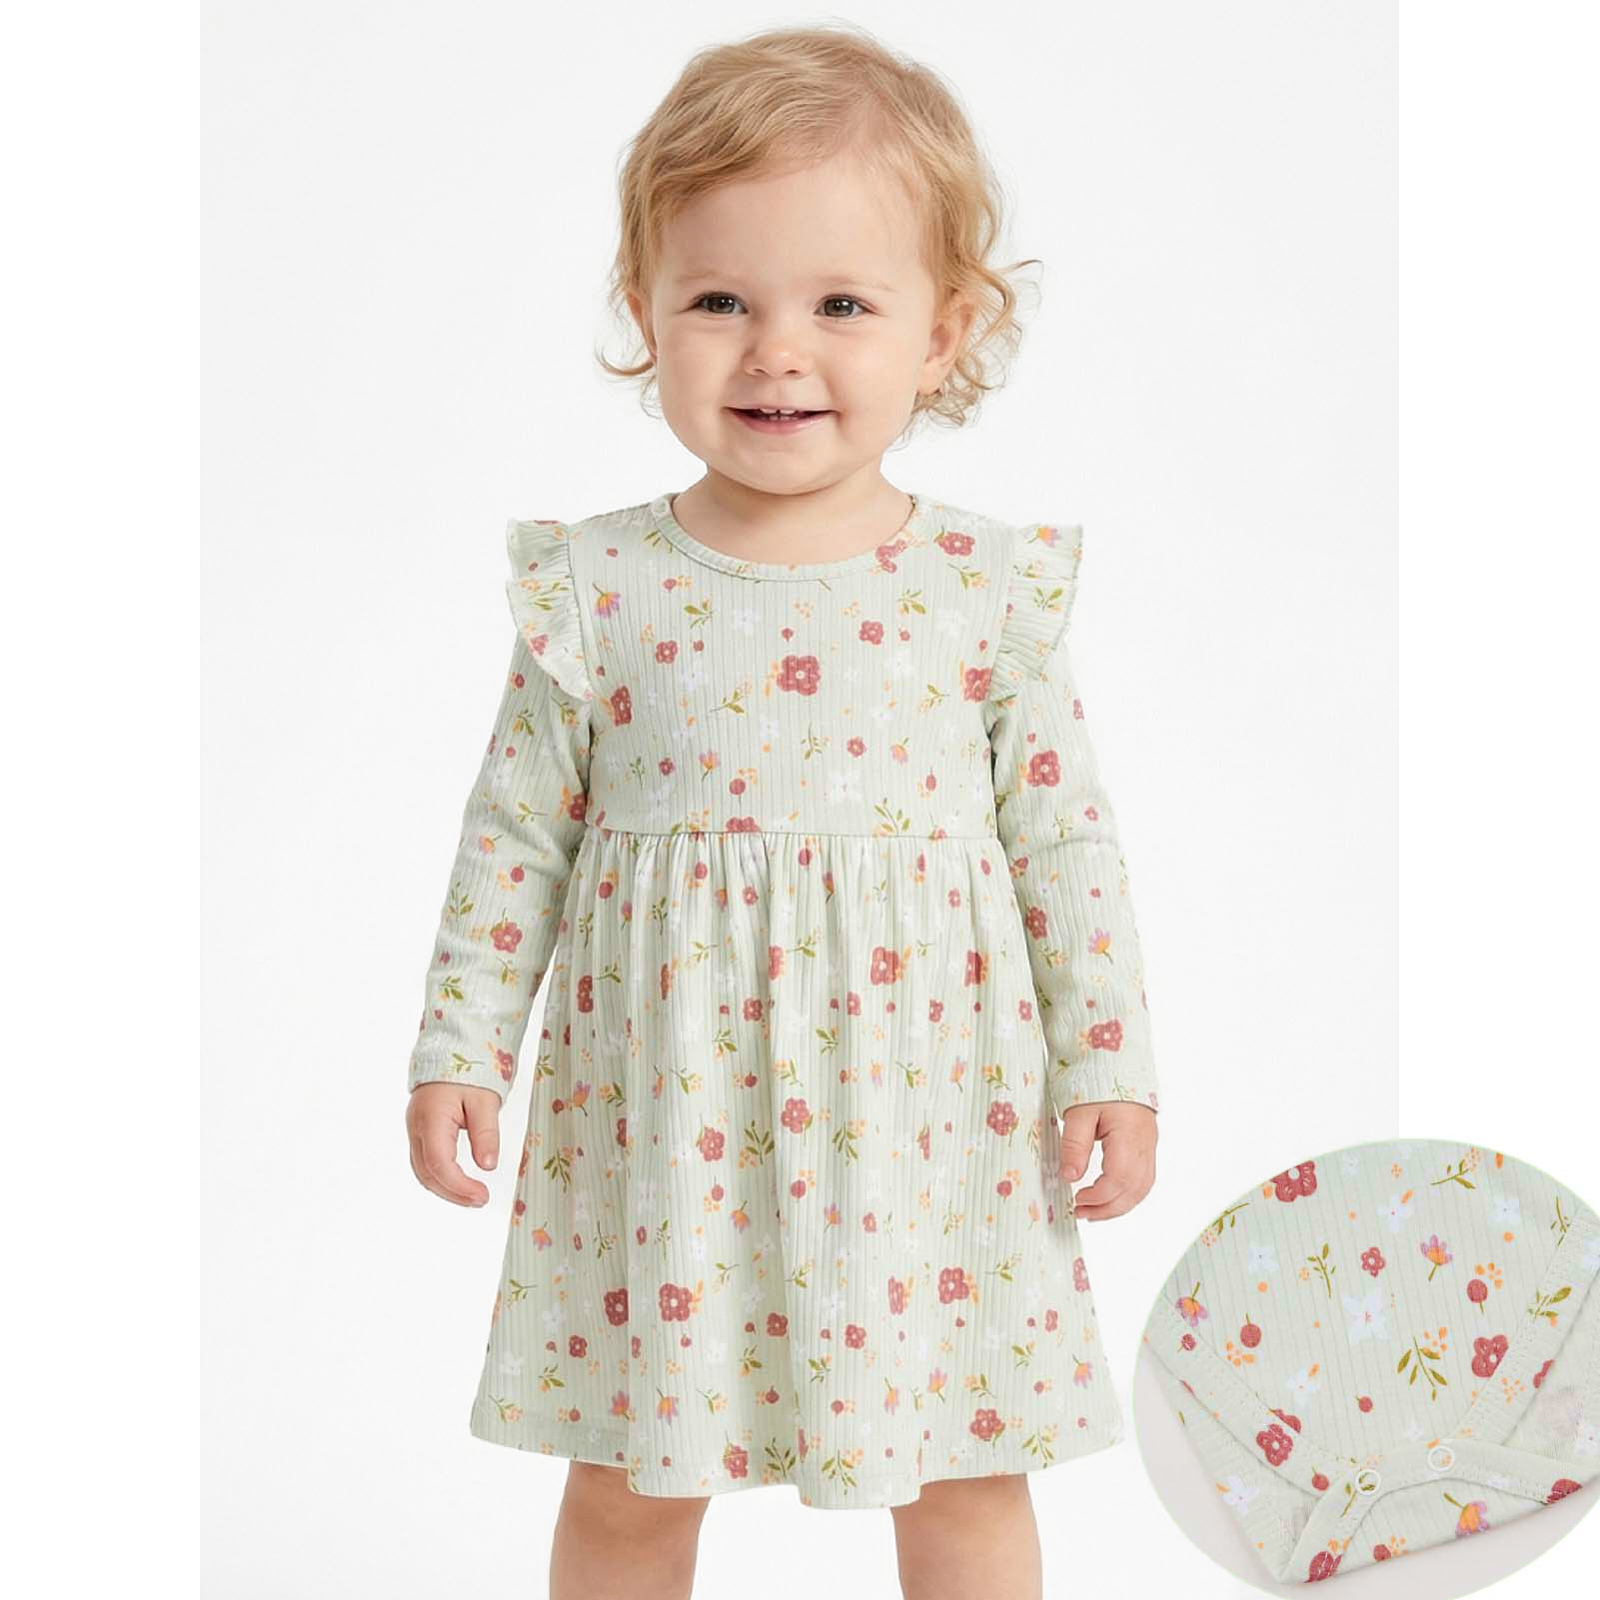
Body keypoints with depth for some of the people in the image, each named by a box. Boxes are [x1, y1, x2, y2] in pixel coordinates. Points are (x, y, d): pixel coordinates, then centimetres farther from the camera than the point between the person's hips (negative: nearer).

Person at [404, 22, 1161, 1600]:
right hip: (661, 1106, 0)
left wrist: (1111, 1062, 0)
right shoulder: (598, 587, -4)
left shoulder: (987, 585, -4)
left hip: (924, 1101, 0)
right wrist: (459, 1049, 1)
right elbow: (516, 835, 2)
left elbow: (1064, 838, 1)